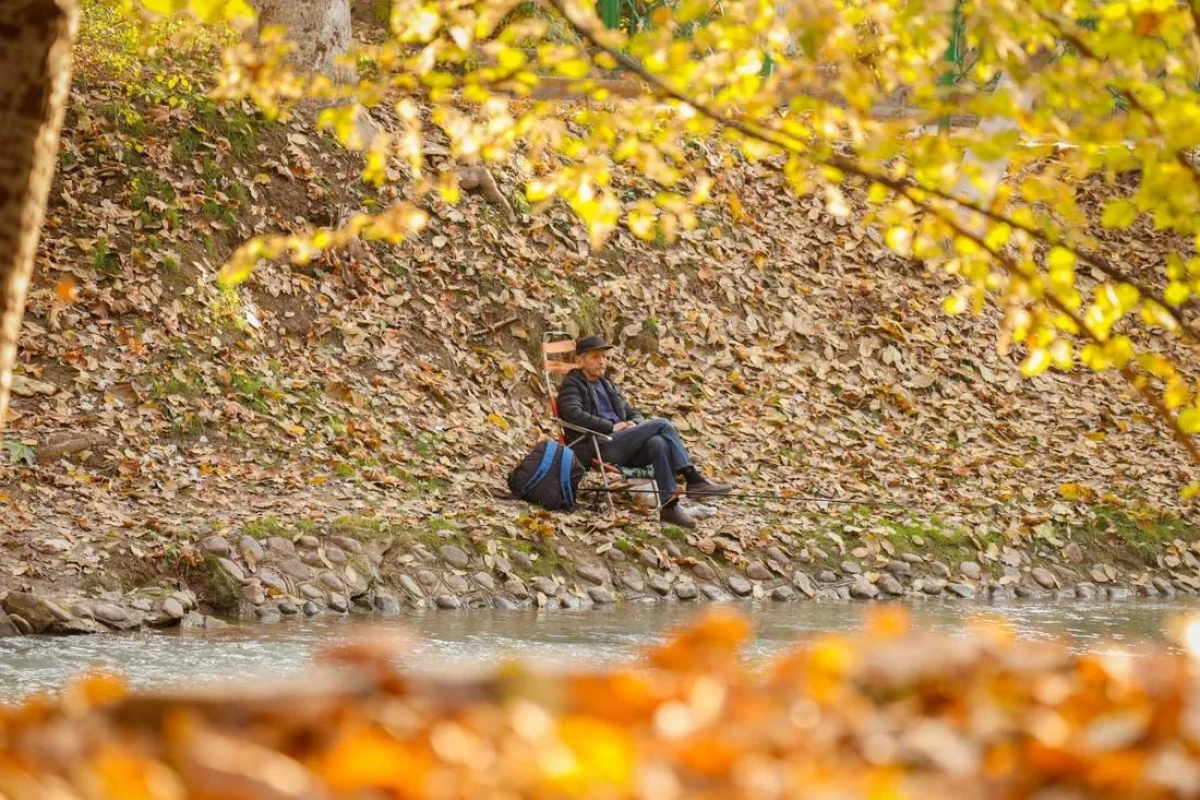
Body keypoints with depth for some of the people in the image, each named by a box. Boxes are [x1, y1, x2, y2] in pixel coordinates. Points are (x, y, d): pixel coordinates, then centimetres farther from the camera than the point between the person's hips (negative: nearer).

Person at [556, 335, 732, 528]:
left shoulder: (608, 386, 30)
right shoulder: (572, 385, 6)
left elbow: (634, 414, 29)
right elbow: (573, 414, -14)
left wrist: (635, 424, 3)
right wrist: (612, 427, -17)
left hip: (621, 446, 7)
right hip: (596, 448, -7)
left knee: (658, 443, -28)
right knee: (661, 425, -21)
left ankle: (669, 506, -35)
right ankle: (694, 479, -25)